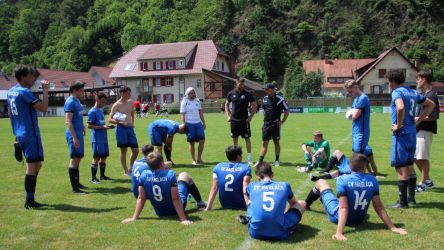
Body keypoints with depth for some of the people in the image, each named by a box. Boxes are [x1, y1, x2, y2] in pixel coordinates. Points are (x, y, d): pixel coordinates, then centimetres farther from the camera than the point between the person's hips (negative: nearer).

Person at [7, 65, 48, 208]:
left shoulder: (10, 92, 14)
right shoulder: (24, 92, -14)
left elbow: (10, 113, 20)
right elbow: (43, 108, -21)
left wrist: (17, 134, 24)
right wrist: (45, 90, -12)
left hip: (20, 134, 9)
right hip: (30, 135, -9)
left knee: (37, 165, 16)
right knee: (32, 166, -4)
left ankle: (30, 199, 20)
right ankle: (29, 201, 1)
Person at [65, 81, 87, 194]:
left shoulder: (77, 101, 14)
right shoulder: (70, 102, -14)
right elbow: (68, 121, -20)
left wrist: (82, 127, 23)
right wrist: (74, 137, -24)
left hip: (79, 133, 9)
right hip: (74, 134, -9)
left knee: (77, 159, 15)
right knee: (74, 159, -6)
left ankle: (77, 183, 26)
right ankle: (75, 188, -2)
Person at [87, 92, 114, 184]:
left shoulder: (101, 111, 15)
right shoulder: (92, 112, -10)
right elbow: (89, 125, -15)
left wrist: (106, 126, 5)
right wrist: (102, 127, -21)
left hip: (104, 138, 8)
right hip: (97, 139, -8)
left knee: (104, 156, 12)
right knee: (96, 157, -4)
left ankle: (102, 175, 24)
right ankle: (93, 178, 4)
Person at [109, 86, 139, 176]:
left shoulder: (131, 102, 9)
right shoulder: (116, 105, -8)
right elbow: (110, 119, -10)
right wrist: (120, 122, -24)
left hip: (130, 128, 6)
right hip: (121, 129, -6)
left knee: (136, 150, 5)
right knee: (123, 150, 2)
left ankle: (131, 168, 24)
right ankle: (126, 171, 13)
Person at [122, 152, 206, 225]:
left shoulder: (144, 175, -18)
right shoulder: (170, 174, -29)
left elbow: (141, 198, -12)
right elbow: (176, 199, -29)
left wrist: (134, 218, -4)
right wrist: (183, 219, -26)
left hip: (160, 213, 4)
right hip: (176, 210, -3)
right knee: (184, 175, 19)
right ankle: (200, 203, 36)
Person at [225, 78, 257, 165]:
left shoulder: (247, 94, -3)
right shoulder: (231, 93, 3)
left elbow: (254, 105, 1)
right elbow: (226, 104, 15)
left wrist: (250, 117, -6)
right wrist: (228, 115, 5)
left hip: (244, 120, -2)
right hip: (234, 120, 2)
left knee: (247, 138, 0)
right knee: (234, 139, 8)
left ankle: (249, 158, 7)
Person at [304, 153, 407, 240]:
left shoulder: (342, 179, -24)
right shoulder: (372, 180, -13)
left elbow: (344, 207, -29)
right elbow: (379, 207, -12)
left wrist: (339, 232, -31)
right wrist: (393, 227, -5)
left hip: (337, 217, -4)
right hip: (359, 220, 4)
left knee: (321, 182, 17)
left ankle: (305, 205, 44)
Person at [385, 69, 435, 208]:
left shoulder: (397, 92, -13)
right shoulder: (413, 92, 12)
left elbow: (400, 107, -34)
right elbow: (431, 104, 23)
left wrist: (398, 125, -20)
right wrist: (419, 119, 16)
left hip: (401, 134, -8)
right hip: (412, 133, 9)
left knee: (400, 168, -2)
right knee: (409, 166, 19)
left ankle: (403, 202, 3)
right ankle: (411, 197, 28)